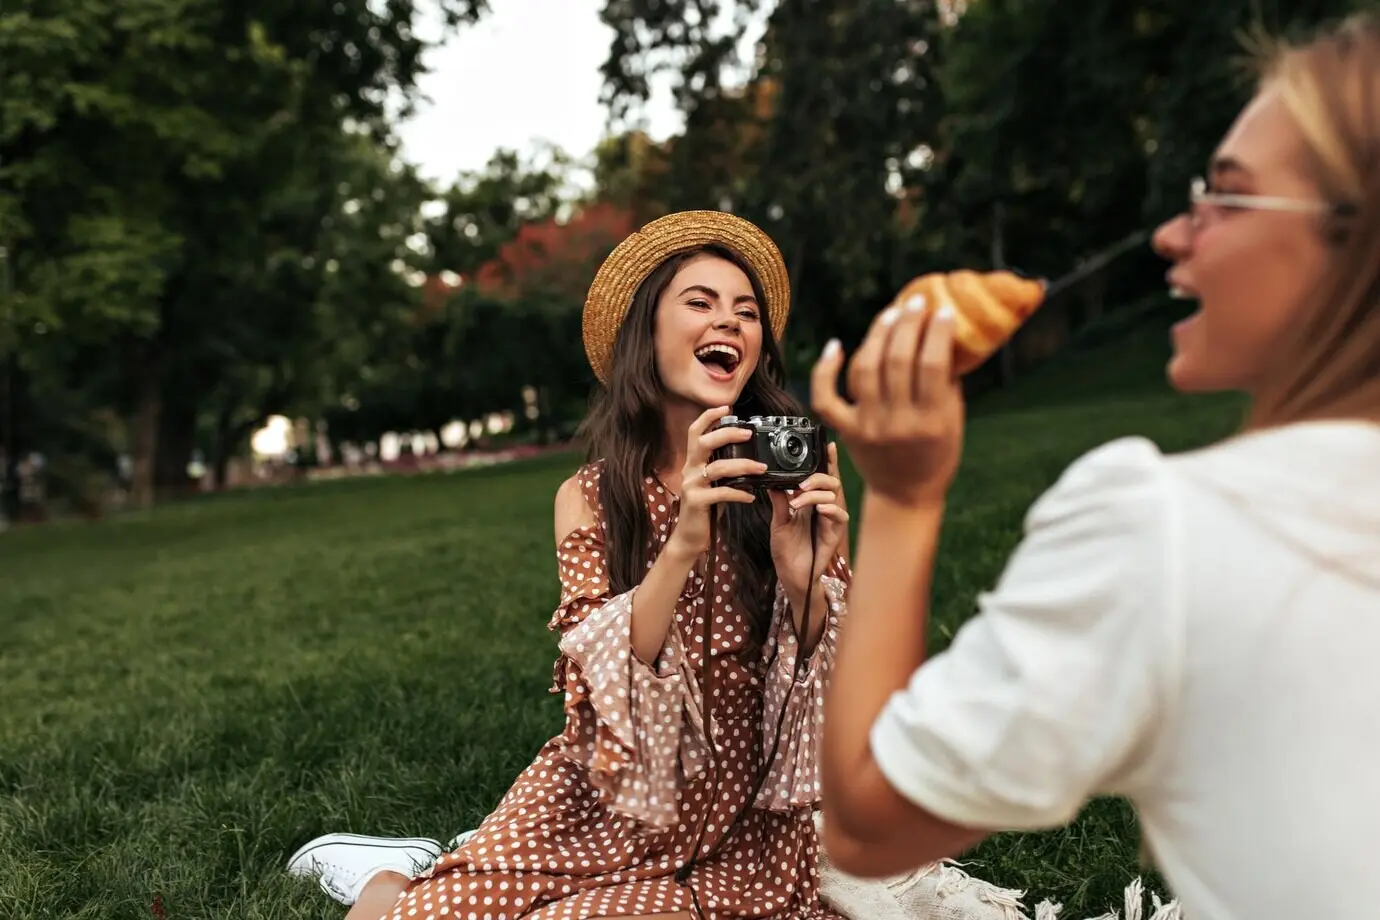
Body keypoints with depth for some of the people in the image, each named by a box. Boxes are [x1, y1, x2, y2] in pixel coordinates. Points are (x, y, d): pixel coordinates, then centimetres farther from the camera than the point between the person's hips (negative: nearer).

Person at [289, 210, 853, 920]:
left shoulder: (787, 480, -9)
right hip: (602, 807, 0)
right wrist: (681, 545, -32)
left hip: (744, 834, 0)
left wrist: (805, 580, -28)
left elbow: (832, 690, -8)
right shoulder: (589, 499, -7)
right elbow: (602, 684, -18)